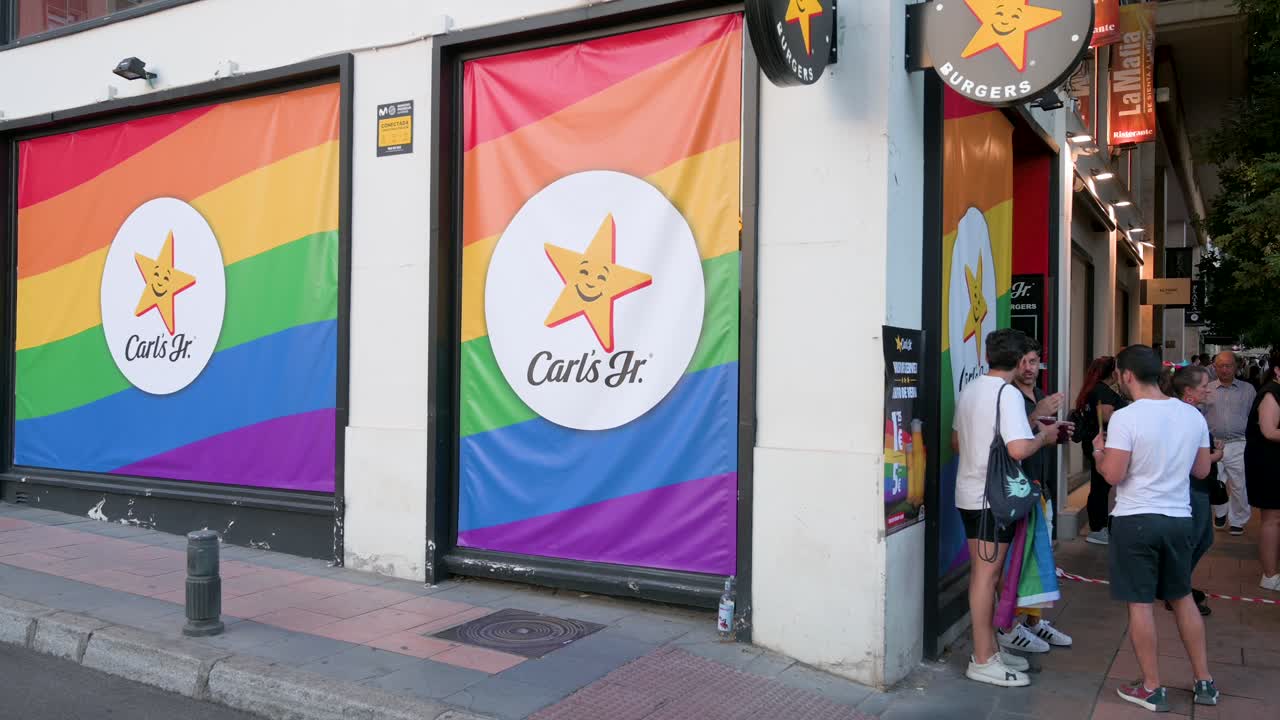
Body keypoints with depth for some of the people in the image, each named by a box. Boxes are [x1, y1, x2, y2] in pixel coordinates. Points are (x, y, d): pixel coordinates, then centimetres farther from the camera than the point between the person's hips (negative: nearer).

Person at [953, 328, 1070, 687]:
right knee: (987, 575, -3)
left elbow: (956, 442, 19)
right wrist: (1044, 436, -7)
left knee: (983, 573, 15)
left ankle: (988, 649, 24)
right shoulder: (1008, 393, -15)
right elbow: (1019, 449, -25)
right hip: (993, 498, -9)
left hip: (969, 493, 9)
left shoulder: (968, 390, 11)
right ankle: (982, 662, 4)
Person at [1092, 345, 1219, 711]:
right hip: (1179, 519, 6)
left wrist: (1099, 452, 2)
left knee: (1140, 604, 4)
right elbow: (1202, 470, 12)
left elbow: (1113, 475, -17)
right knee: (1183, 599, 20)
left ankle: (1152, 689, 13)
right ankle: (1204, 682, 27)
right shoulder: (1192, 415, 2)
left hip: (1136, 520, -6)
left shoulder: (1125, 417, -17)